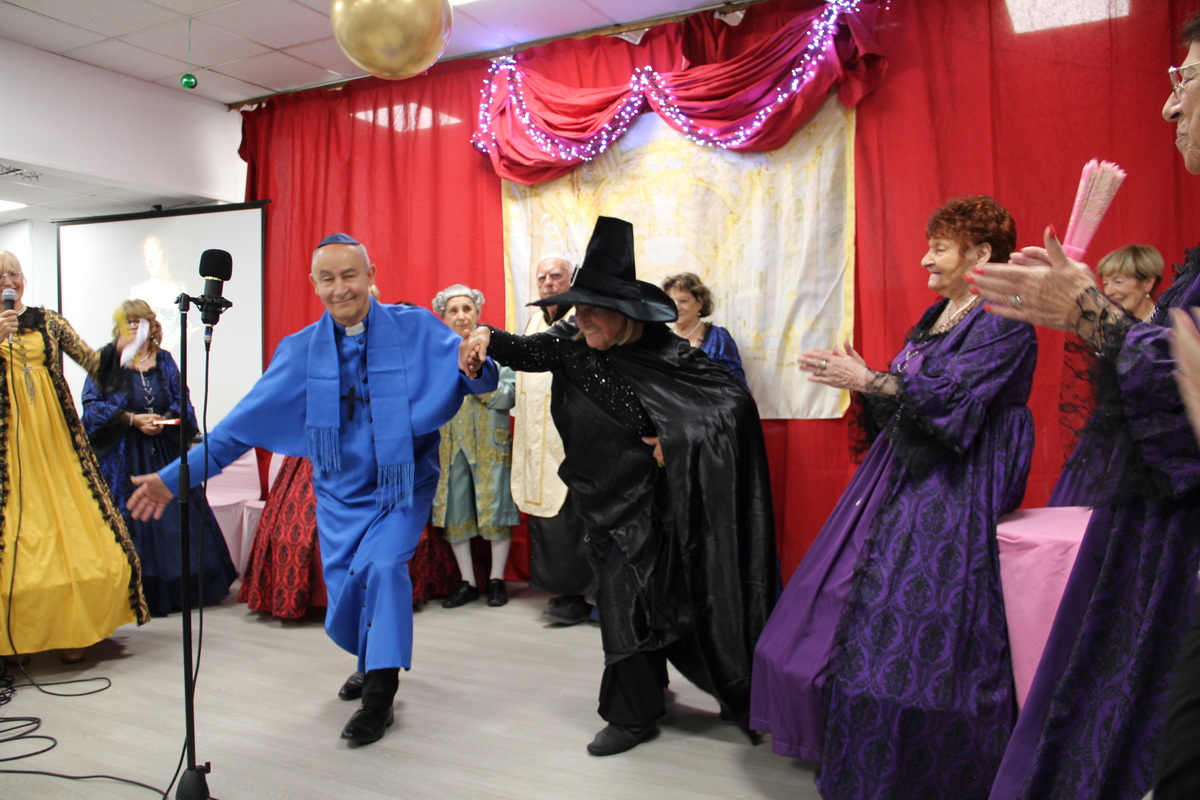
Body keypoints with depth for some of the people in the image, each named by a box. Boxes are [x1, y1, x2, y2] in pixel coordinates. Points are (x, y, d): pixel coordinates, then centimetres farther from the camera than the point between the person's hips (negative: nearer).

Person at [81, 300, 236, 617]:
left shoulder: (164, 360, 10)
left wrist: (165, 420, -11)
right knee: (130, 522, -4)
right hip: (123, 455, -3)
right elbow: (92, 405, -4)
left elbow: (181, 402, 9)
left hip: (164, 451, 3)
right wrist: (132, 419, -13)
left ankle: (178, 588, 11)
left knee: (176, 518, 1)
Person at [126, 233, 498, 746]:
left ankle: (379, 698, -9)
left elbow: (479, 380, -14)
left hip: (403, 487, -2)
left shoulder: (414, 329, -8)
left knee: (382, 565, -26)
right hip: (341, 494, 3)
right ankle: (371, 661, 40)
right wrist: (175, 476, -5)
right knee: (344, 612, 5)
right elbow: (242, 424, -1)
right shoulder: (301, 350, -2)